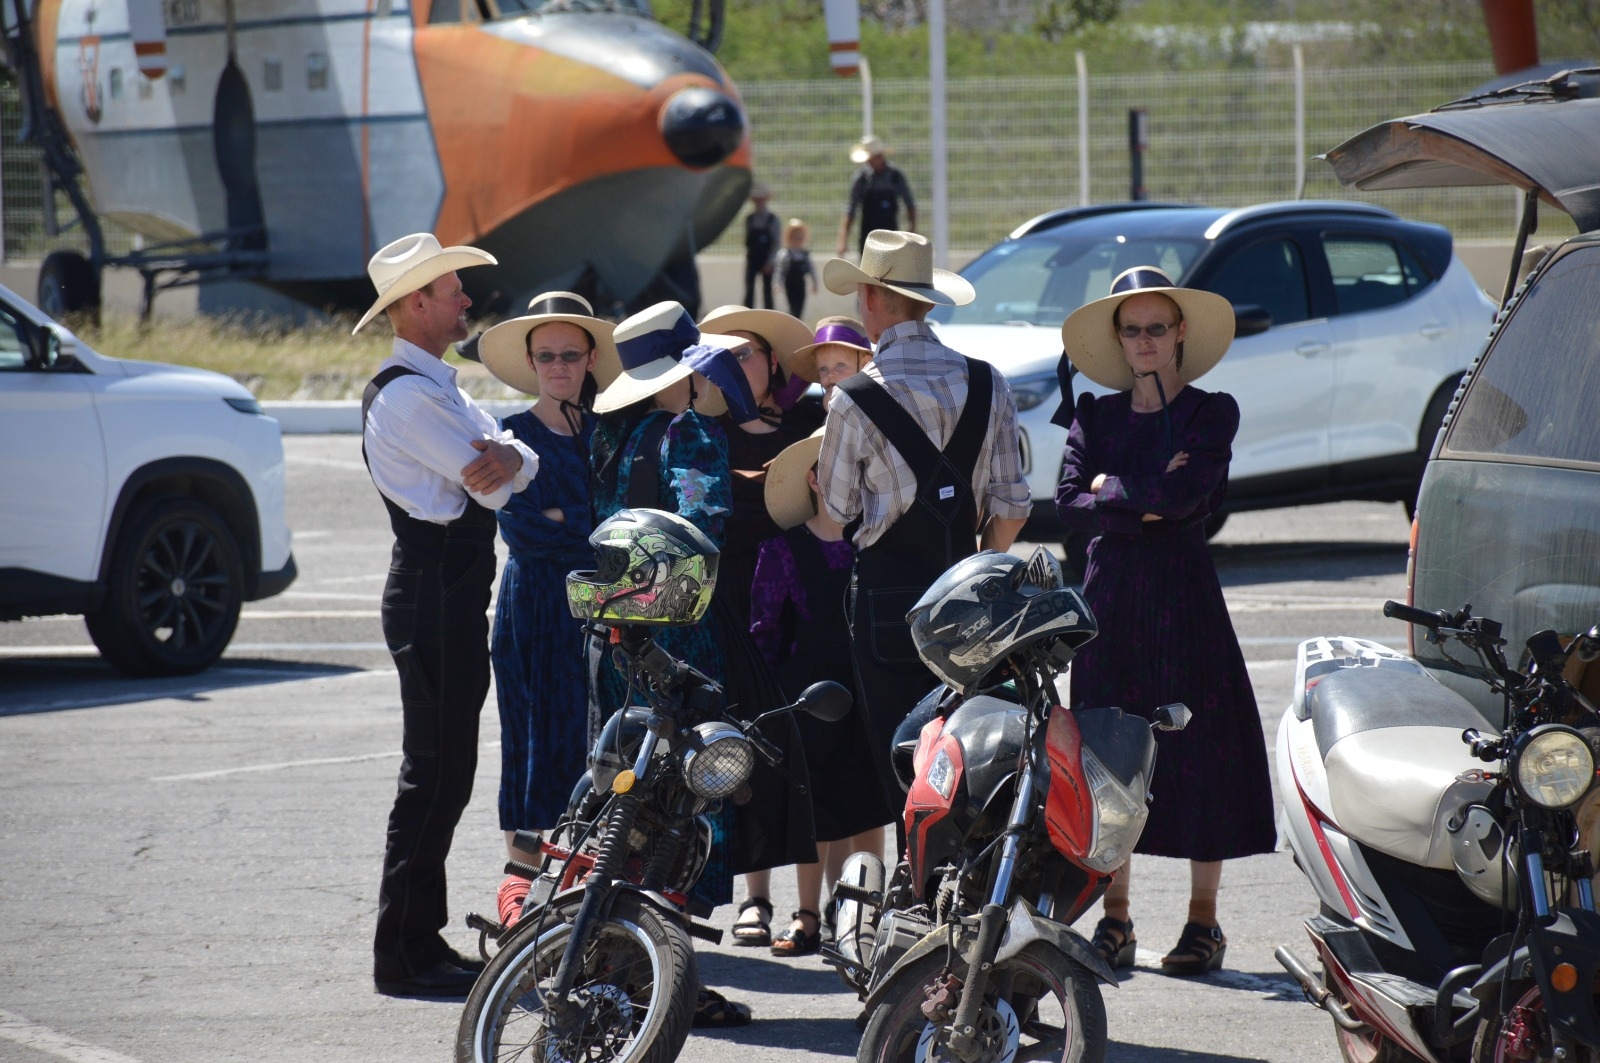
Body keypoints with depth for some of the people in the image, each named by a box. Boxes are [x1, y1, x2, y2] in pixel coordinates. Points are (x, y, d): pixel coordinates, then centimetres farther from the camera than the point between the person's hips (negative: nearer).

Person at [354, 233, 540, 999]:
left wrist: (503, 455, -15)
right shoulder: (406, 394, -15)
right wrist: (499, 459, 4)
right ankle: (402, 955, -6)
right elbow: (490, 481, -18)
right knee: (434, 774, -8)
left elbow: (519, 468, 7)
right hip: (434, 596, -10)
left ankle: (420, 942, 18)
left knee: (444, 774, 12)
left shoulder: (437, 388, 19)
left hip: (453, 597, 10)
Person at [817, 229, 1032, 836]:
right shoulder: (988, 386, 1)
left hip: (888, 603, -4)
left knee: (906, 769, 1)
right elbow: (1011, 508, 4)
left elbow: (833, 517, -1)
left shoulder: (856, 400, -11)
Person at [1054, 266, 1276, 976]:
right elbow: (1067, 503, 0)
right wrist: (1146, 506, -10)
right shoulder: (1096, 415, 12)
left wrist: (1112, 487, -3)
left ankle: (1203, 919, 2)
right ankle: (1114, 918, 7)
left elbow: (1185, 492, -13)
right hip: (1110, 592, 3)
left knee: (1199, 749, -4)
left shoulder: (1212, 412, 2)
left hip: (1183, 595, -3)